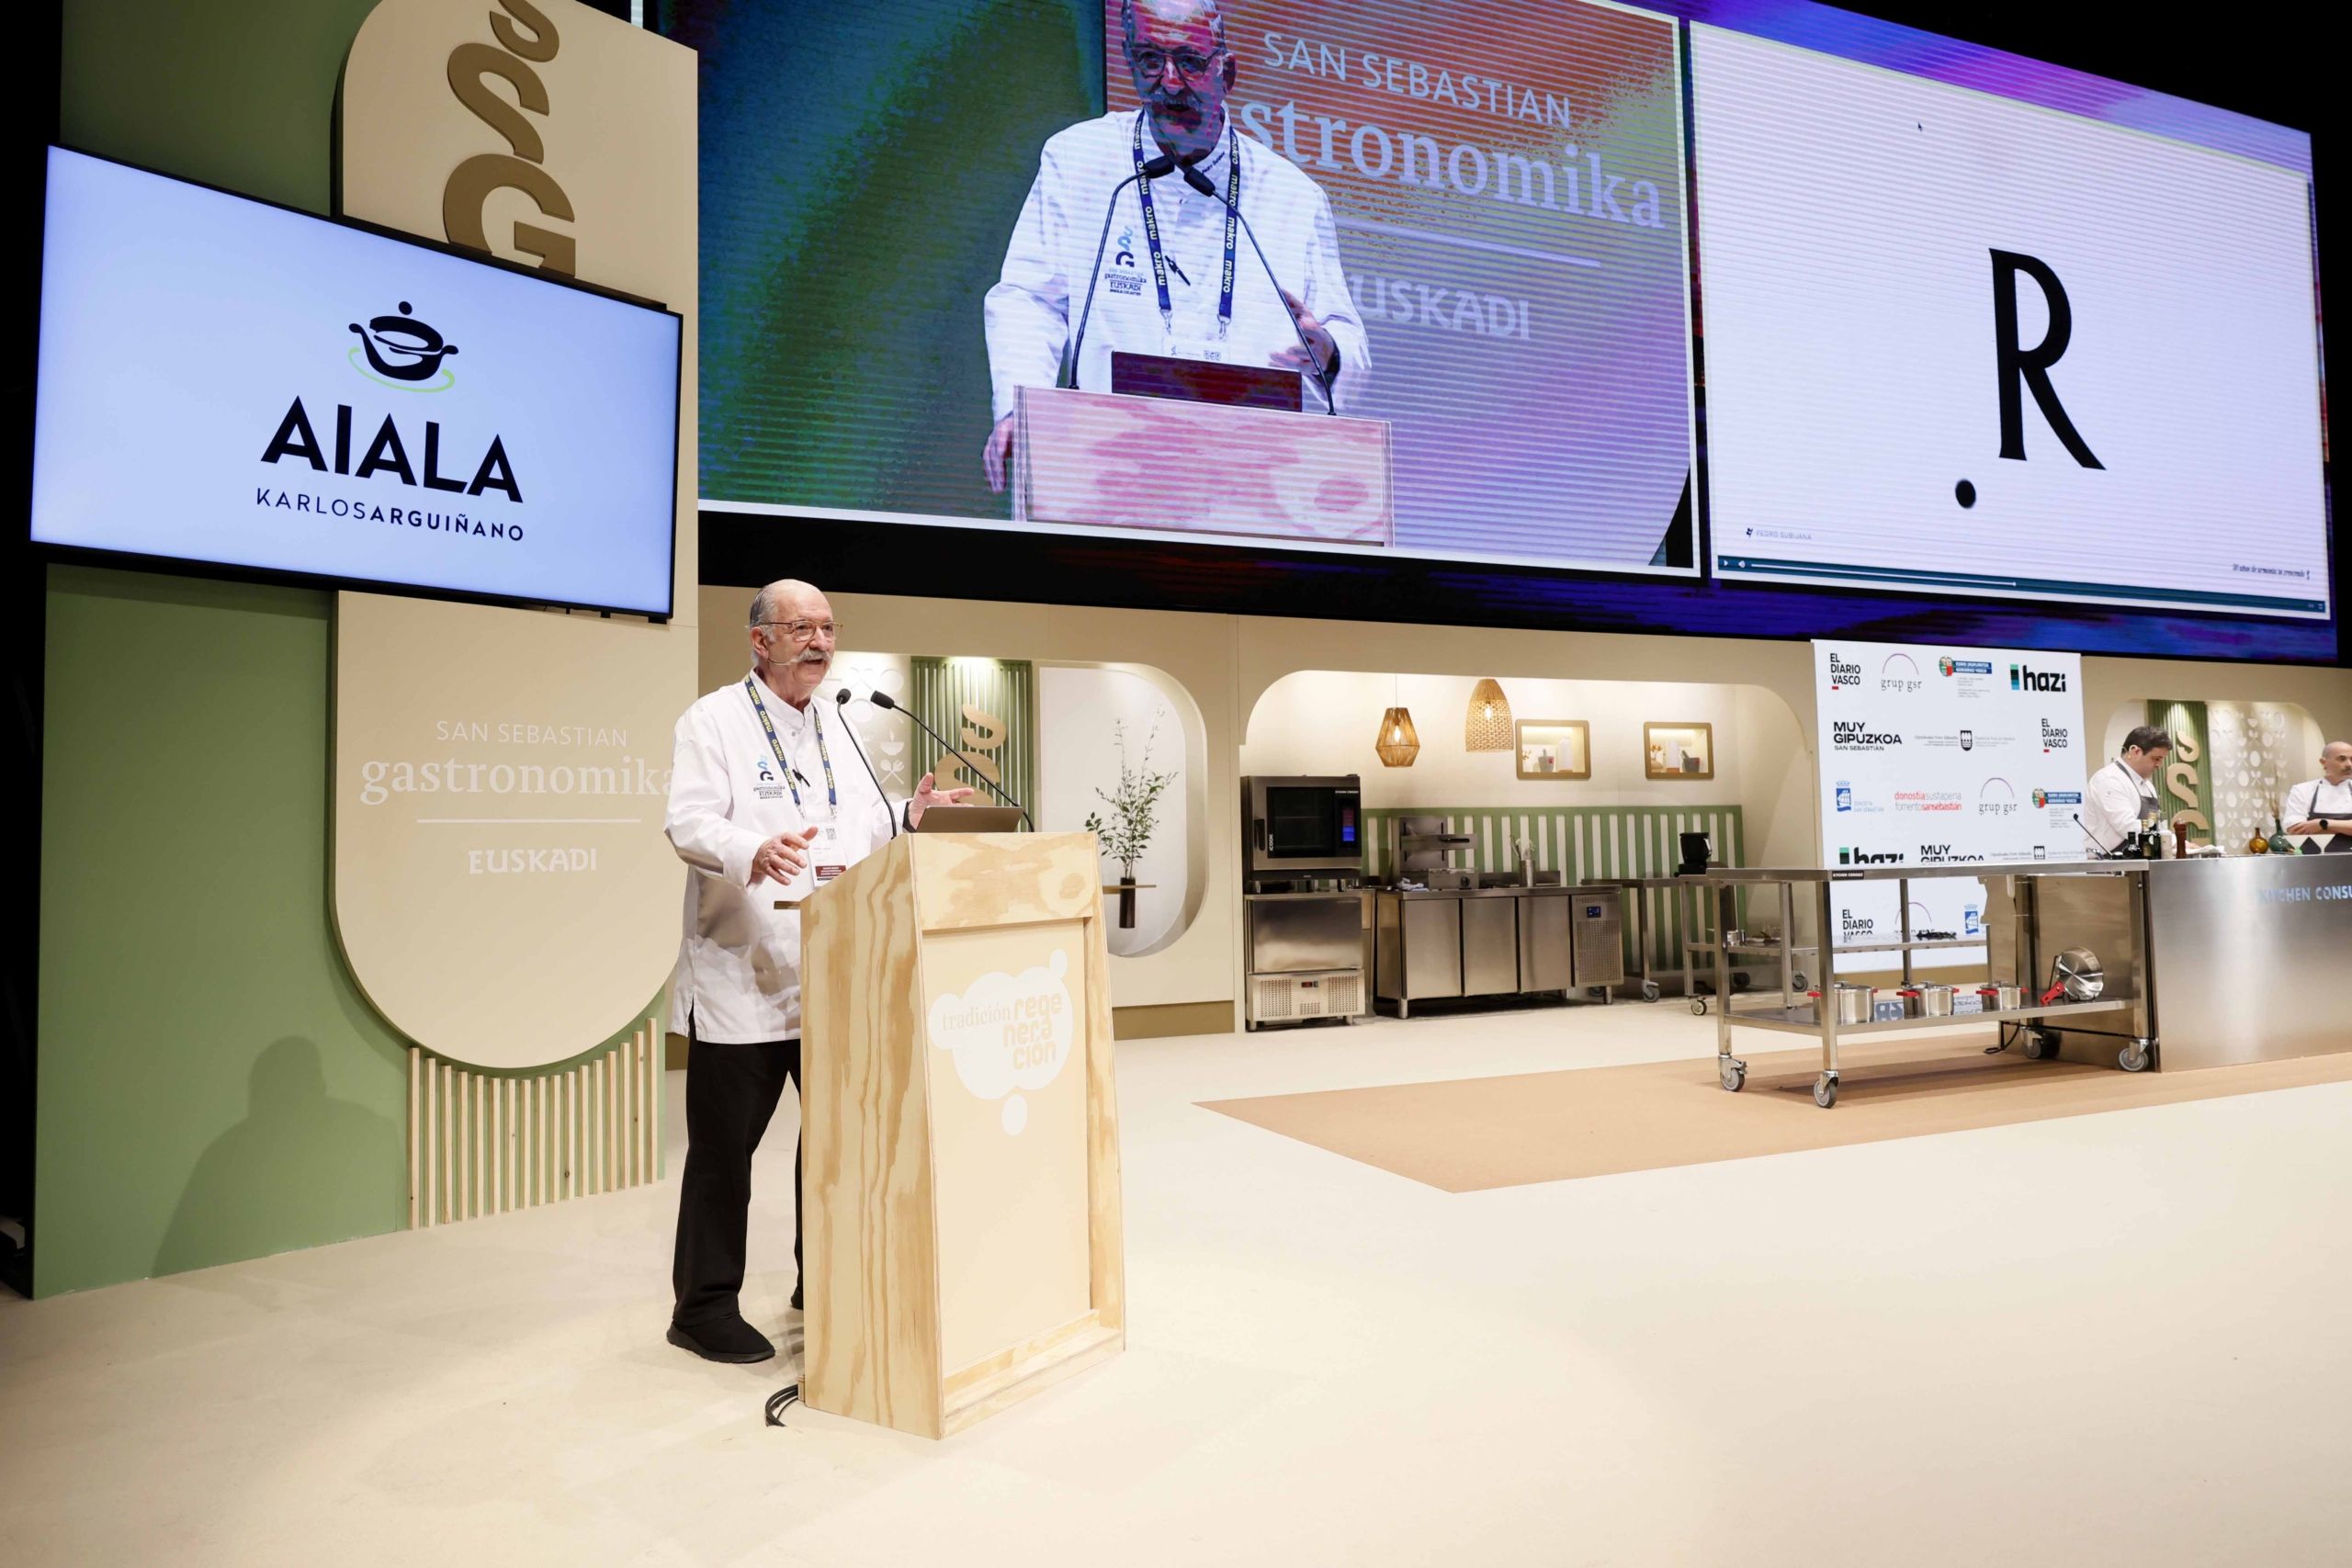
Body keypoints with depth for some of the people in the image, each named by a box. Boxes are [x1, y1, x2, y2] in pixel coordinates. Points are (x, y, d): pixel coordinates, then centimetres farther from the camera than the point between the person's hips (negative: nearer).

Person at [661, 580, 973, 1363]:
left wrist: (912, 815, -1)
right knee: (724, 1145, 1)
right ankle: (704, 1305, 16)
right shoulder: (713, 720, -4)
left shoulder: (836, 734, 18)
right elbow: (689, 822, -17)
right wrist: (754, 852, -36)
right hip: (741, 979, -7)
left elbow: (864, 830, 19)